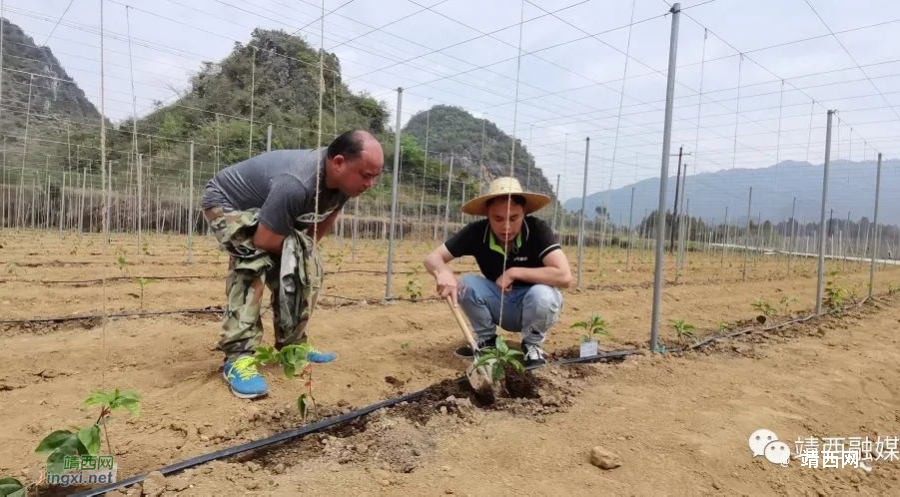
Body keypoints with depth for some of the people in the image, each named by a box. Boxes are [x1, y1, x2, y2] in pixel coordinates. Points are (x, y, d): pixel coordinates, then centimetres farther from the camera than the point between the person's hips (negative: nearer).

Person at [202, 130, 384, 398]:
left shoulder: (342, 179, -17)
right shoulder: (296, 184, -44)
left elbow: (325, 219, 3)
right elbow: (264, 240, -36)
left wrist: (304, 248, 0)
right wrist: (297, 247, -17)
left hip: (266, 211, 8)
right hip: (226, 203, -8)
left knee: (308, 268, -1)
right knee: (255, 264, -32)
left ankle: (291, 346, 13)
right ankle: (237, 357, -24)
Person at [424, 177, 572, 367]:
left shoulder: (538, 230, -25)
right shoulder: (476, 232, -18)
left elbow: (564, 276, -35)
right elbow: (433, 257, -15)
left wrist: (514, 272, -31)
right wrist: (443, 272, -39)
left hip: (533, 305, -2)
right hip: (500, 306, 3)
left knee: (542, 294, -34)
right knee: (466, 284, -23)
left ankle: (532, 345, -3)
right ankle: (487, 341, 2)